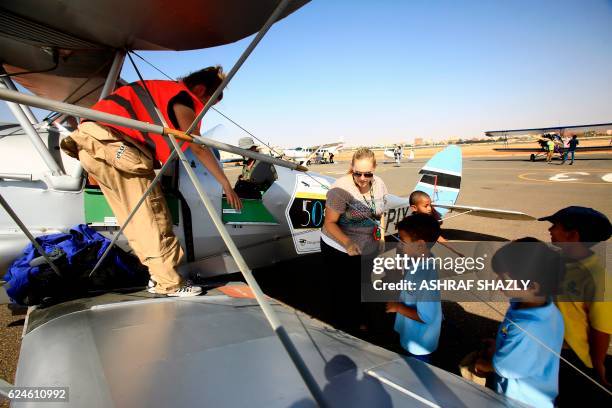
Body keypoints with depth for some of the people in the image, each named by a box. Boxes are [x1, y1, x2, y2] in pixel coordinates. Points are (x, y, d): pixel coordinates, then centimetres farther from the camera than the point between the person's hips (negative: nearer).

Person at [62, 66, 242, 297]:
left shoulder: (164, 90, 26)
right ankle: (170, 284, -2)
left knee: (135, 219, 10)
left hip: (88, 143, 10)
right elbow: (198, 148, -1)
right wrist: (225, 183, 4)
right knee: (151, 216, -7)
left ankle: (160, 275, 15)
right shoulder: (182, 98, -1)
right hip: (108, 142, -10)